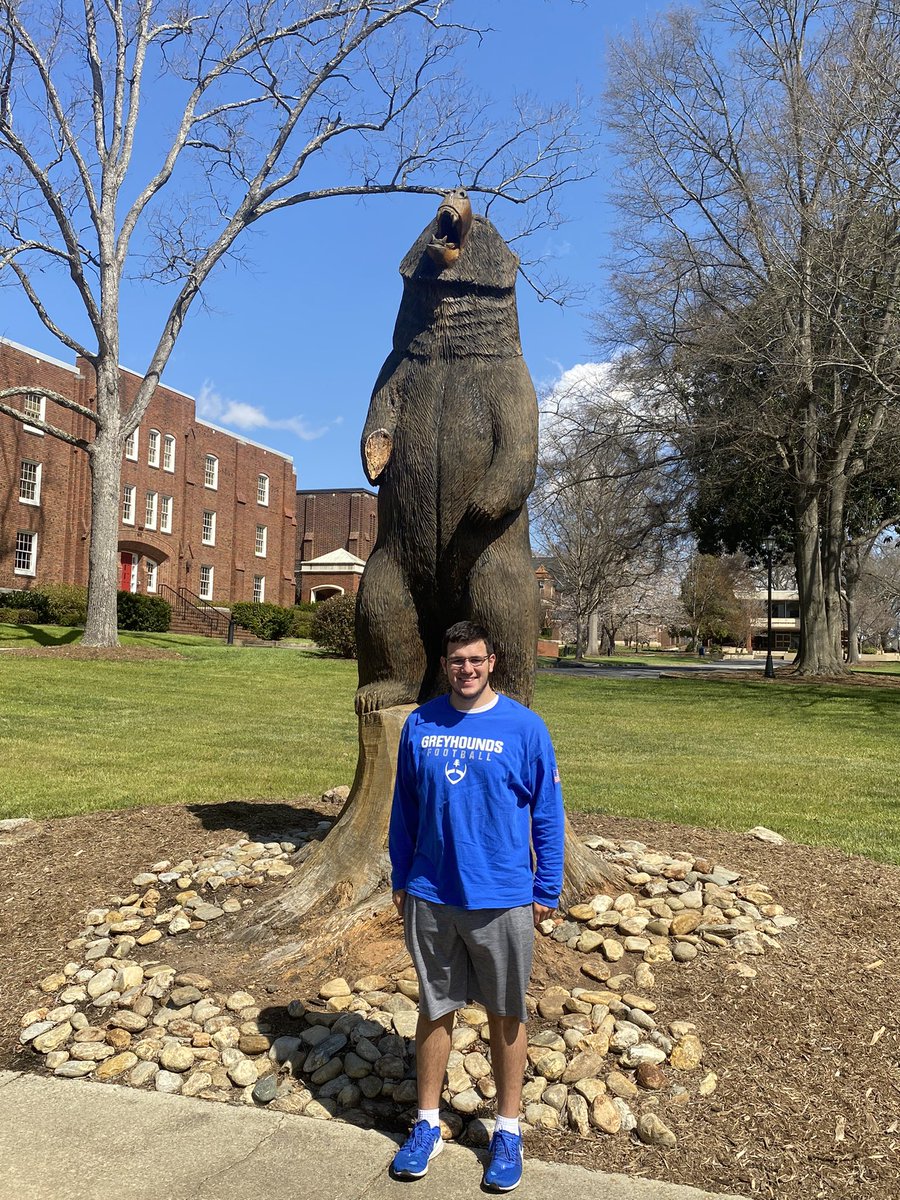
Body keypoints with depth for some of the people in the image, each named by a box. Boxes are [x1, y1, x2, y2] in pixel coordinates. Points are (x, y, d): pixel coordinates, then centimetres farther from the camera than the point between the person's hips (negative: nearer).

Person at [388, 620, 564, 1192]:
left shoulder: (525, 727, -9)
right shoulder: (421, 725, -1)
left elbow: (547, 814, -4)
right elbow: (405, 809, 8)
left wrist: (547, 890, -4)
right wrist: (401, 880, 9)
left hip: (503, 898, -2)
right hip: (431, 896, 2)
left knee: (507, 1015, 13)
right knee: (435, 1009, 16)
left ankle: (508, 1131, 32)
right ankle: (428, 1125, 34)